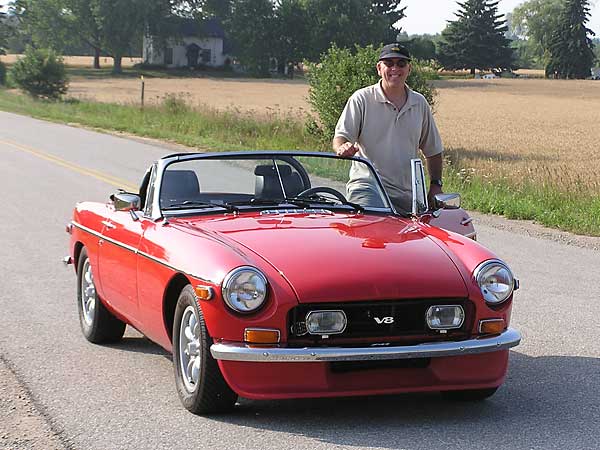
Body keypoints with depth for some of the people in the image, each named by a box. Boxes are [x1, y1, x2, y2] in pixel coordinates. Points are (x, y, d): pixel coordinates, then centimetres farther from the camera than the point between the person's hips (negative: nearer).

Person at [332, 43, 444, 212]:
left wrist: (436, 185, 15)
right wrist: (343, 148, -28)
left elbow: (433, 150, 22)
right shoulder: (362, 99, 1)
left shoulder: (420, 103, 14)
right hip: (367, 187, -5)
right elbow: (341, 136, -4)